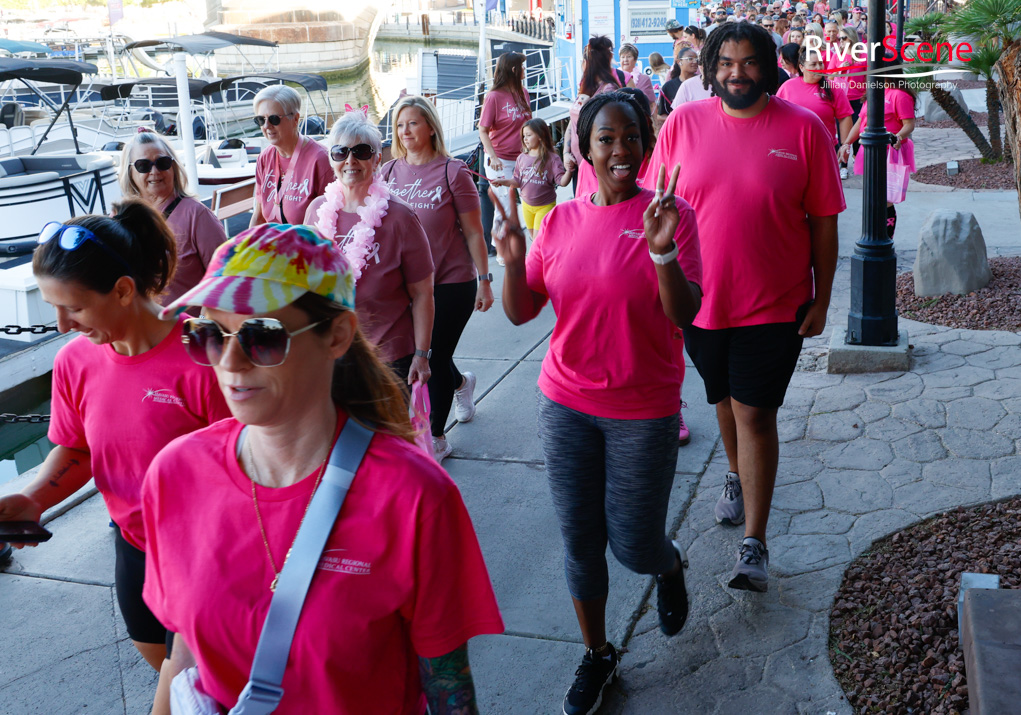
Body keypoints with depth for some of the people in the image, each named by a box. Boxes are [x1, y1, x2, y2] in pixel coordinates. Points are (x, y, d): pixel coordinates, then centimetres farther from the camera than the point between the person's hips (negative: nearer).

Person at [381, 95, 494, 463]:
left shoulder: (452, 172, -9)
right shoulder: (389, 172, 4)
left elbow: (473, 232, -6)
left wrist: (484, 280, -6)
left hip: (451, 283, -5)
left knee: (435, 359, 2)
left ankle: (436, 437, 22)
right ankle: (461, 382, 49)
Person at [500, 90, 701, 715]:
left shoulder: (669, 213, -9)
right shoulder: (561, 220, 2)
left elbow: (685, 316, -16)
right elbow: (520, 312, 2)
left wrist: (662, 249, -30)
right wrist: (513, 255, -15)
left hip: (643, 412, -3)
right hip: (567, 405, 3)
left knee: (634, 545, 6)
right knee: (580, 541, 11)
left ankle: (669, 566, 44)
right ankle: (597, 654, 33)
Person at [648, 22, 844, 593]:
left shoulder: (804, 129, -7)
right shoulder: (683, 123, -2)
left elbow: (823, 221, -3)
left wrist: (822, 299, -3)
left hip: (774, 305, -3)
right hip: (700, 299, 3)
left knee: (755, 413, -3)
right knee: (725, 400, 21)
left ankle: (754, 546, 6)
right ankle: (738, 477, 49)